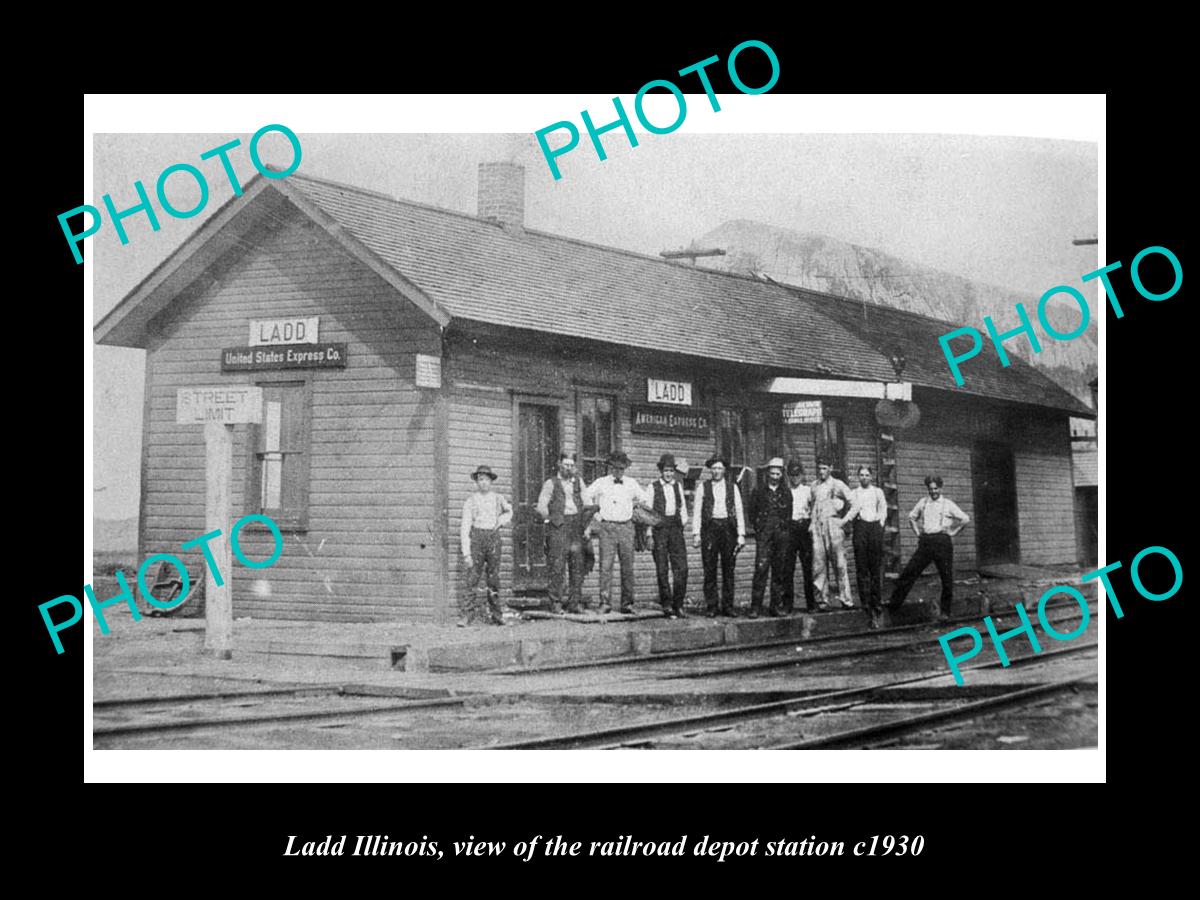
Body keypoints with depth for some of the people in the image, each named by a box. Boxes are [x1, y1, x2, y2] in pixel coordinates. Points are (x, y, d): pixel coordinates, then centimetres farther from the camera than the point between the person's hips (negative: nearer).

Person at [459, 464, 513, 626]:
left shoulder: (498, 498, 9)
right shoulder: (471, 500, 0)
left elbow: (509, 511, 31)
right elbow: (465, 526, -3)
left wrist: (501, 521, 9)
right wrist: (466, 552, -9)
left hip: (493, 536, 2)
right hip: (476, 536, -2)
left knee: (494, 577, 4)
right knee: (473, 576, -8)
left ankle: (496, 614, 11)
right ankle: (468, 614, -9)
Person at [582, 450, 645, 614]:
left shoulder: (631, 484, 10)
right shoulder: (601, 483, 3)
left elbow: (644, 501, 22)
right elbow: (586, 495, 9)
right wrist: (596, 514, 5)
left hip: (626, 527, 2)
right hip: (607, 527, -2)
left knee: (627, 566, 2)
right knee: (606, 565, -8)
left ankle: (627, 603, 6)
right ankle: (605, 602, -7)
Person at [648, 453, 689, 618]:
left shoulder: (678, 486, 14)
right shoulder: (653, 487, 3)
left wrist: (684, 521, 5)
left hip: (675, 527, 3)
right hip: (659, 527, -3)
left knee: (681, 567, -5)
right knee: (662, 569, 0)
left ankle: (678, 604, 3)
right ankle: (666, 605, 6)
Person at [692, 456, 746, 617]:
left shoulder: (732, 487, 10)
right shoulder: (703, 487, 7)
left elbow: (739, 511, 8)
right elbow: (696, 511, 5)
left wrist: (741, 534, 1)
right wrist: (696, 533, -4)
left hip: (728, 527, 1)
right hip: (709, 527, -1)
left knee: (728, 569, 2)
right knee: (710, 569, -2)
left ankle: (728, 606, 6)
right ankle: (710, 607, 1)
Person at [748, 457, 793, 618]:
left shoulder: (786, 493, 14)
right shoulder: (759, 491, 8)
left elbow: (789, 514, 16)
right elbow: (752, 513, 10)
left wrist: (783, 527, 5)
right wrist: (759, 527, 3)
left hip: (781, 534, 2)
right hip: (763, 535, -2)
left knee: (779, 571, 3)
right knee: (761, 569, -12)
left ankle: (777, 606, 9)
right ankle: (755, 607, -12)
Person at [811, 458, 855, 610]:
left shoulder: (838, 485, 3)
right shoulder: (814, 487, 15)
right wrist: (812, 523, 10)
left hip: (833, 525, -3)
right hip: (817, 527, 3)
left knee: (839, 563, -4)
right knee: (819, 564, -2)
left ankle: (846, 599, -2)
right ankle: (822, 599, 1)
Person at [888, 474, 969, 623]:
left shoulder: (948, 504, 1)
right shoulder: (923, 502, 12)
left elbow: (964, 519, -2)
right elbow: (912, 517, 26)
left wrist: (951, 531, -3)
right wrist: (918, 532, 14)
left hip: (942, 542, -3)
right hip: (925, 542, 3)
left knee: (946, 578, -1)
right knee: (909, 572, -2)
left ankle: (945, 612, 9)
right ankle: (894, 602, 1)